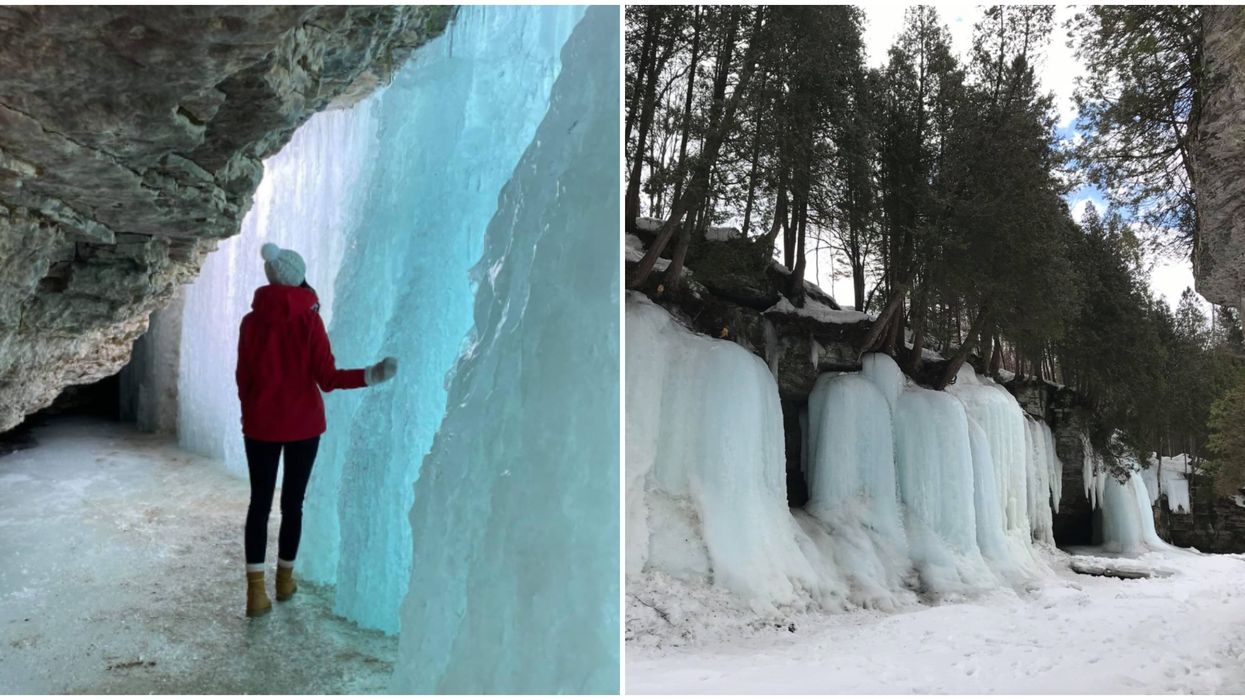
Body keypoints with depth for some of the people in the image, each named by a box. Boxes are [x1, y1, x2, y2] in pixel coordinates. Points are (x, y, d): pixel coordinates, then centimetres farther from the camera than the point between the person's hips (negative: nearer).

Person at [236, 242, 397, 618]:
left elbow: (243, 379, 3)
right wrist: (371, 375, -11)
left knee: (260, 502, 6)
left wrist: (249, 416, 16)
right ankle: (285, 578, 24)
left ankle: (256, 590, 1)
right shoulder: (309, 320, -9)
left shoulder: (252, 321, -2)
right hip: (303, 425, -1)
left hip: (260, 426, 1)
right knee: (292, 502, 12)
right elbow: (327, 378, -12)